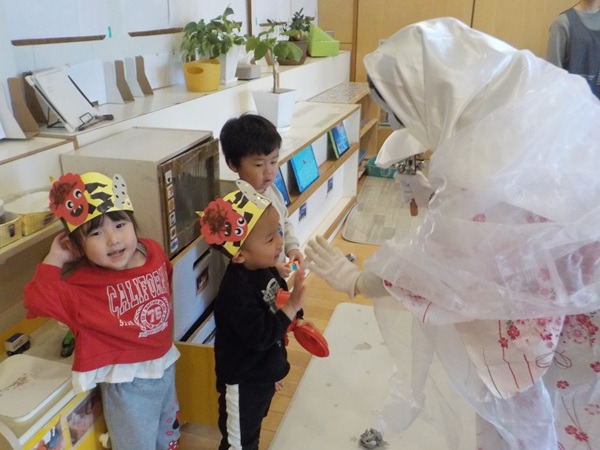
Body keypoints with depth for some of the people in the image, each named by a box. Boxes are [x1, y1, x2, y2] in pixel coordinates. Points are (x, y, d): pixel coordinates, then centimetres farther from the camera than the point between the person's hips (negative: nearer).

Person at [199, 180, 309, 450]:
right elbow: (259, 336, -34)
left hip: (264, 374, 8)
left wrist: (295, 320, -2)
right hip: (243, 382, -8)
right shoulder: (236, 291, -33)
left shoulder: (265, 270, -5)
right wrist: (292, 308, -33)